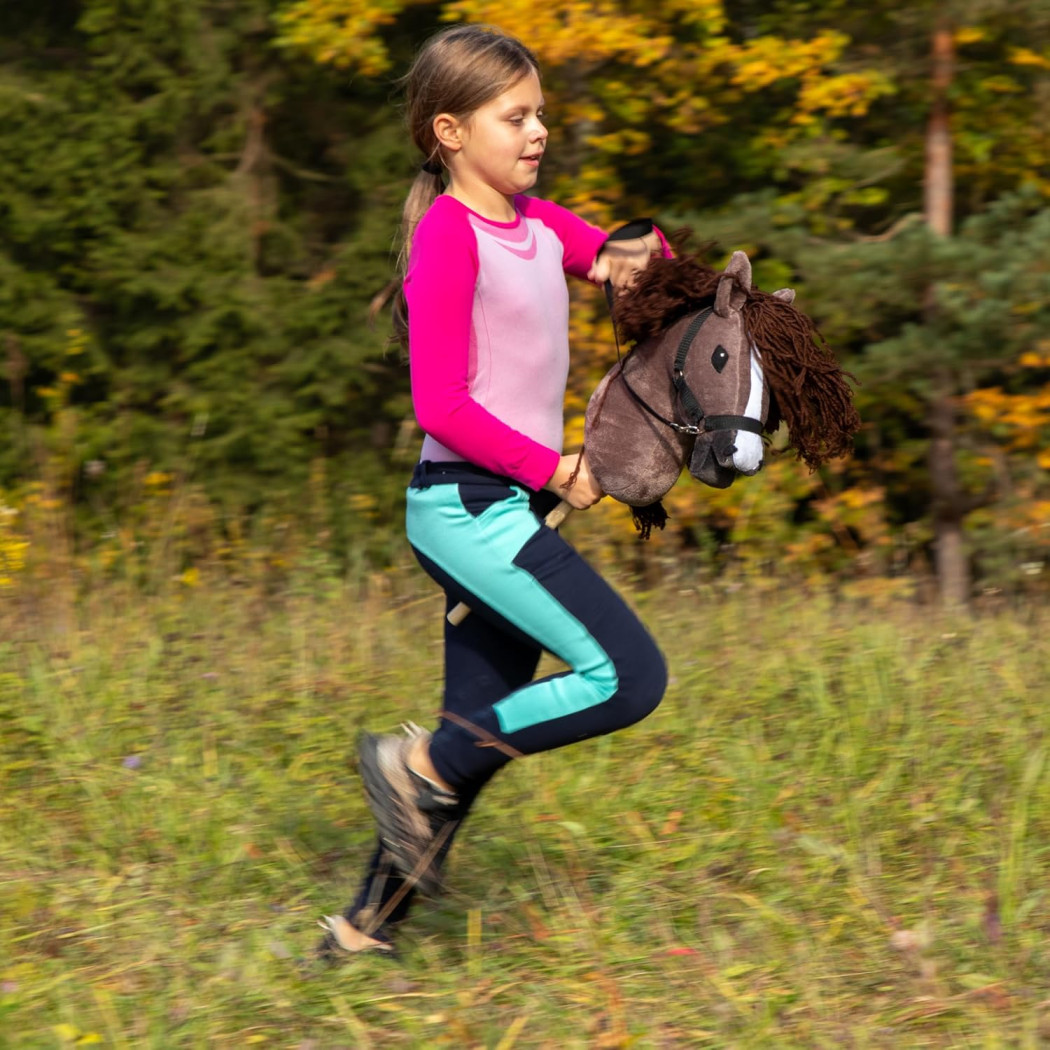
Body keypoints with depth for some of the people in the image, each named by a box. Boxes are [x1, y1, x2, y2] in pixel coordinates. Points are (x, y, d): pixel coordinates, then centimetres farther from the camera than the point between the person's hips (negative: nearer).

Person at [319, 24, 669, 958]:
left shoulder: (537, 222, 11)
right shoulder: (448, 236, -13)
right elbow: (442, 406, -17)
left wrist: (623, 259, 1)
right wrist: (555, 470, -14)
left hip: (509, 507, 9)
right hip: (470, 505, -9)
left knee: (483, 733, 11)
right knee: (630, 680, -13)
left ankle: (366, 925, 18)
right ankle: (421, 765, -2)